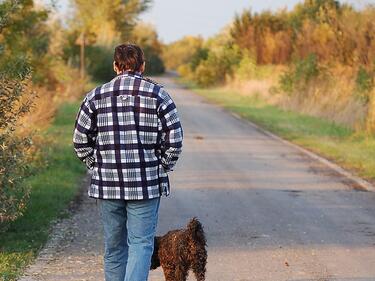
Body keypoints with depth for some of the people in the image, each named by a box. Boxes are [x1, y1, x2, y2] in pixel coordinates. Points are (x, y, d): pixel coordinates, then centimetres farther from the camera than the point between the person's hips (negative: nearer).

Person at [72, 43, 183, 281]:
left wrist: (97, 166, 13)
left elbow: (81, 141, 4)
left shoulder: (96, 96, 3)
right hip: (146, 185, -2)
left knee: (114, 246, 14)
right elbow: (175, 139, -6)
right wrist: (163, 168, 6)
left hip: (107, 184, 2)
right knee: (141, 243, 0)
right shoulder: (158, 94, -2)